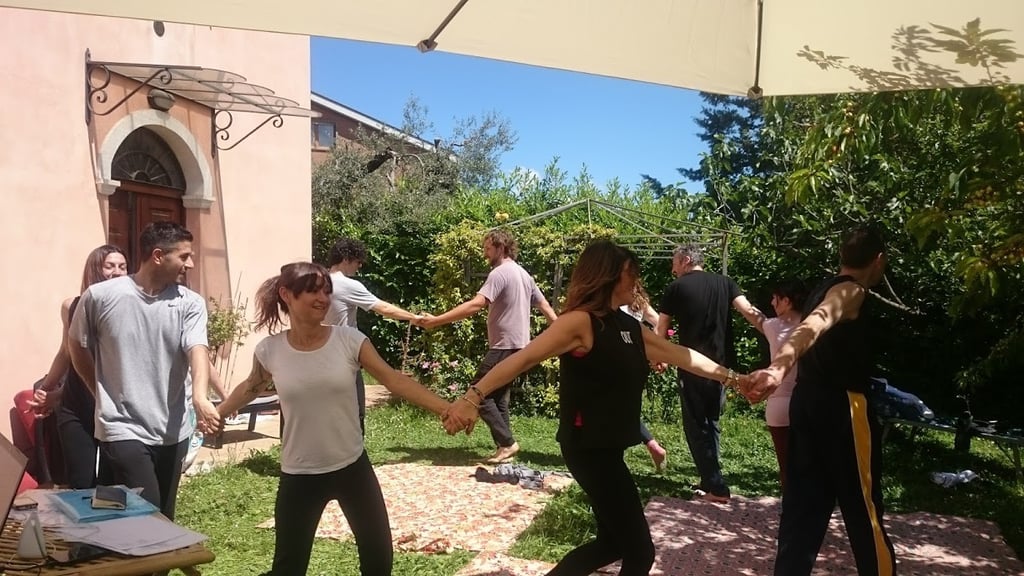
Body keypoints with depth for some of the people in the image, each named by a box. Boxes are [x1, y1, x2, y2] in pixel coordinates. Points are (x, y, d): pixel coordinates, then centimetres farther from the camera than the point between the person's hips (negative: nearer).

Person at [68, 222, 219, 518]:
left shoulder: (190, 303, -3)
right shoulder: (100, 296, -7)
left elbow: (197, 349, -19)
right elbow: (77, 346, 8)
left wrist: (200, 397, -38)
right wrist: (104, 395, 9)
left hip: (173, 432, 3)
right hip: (123, 430, -3)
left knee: (164, 519, 15)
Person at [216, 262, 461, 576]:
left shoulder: (349, 339, -11)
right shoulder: (269, 350, -8)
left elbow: (394, 380, -13)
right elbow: (251, 388, 13)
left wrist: (447, 409, -21)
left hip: (352, 467, 1)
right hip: (299, 476, 0)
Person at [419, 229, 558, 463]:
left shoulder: (500, 273, -15)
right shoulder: (524, 274, 15)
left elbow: (476, 305, -27)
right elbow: (545, 306, 19)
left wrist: (436, 320, -28)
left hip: (504, 347, -10)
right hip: (518, 347, 10)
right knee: (498, 398, 13)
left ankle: (507, 443, -3)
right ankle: (504, 447, 13)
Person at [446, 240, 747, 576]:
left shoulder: (630, 327, 10)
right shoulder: (580, 321, -15)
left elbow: (682, 356, 19)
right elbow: (523, 359, -23)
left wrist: (730, 377, 24)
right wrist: (473, 397, -33)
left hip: (608, 448, 9)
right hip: (589, 449, -9)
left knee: (613, 542, 20)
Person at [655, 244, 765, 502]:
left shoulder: (676, 287, -2)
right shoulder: (724, 283, 7)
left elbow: (661, 330, 3)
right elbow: (750, 312, -6)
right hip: (720, 364, 5)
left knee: (696, 426, 3)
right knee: (711, 422, 18)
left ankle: (716, 487, -1)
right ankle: (710, 481, 22)